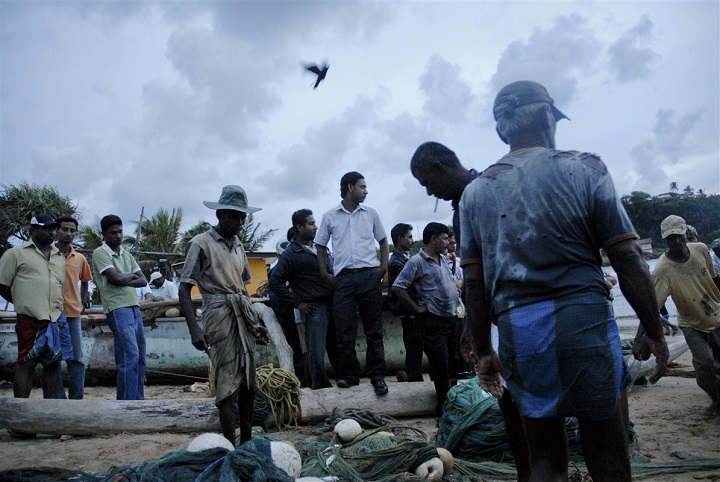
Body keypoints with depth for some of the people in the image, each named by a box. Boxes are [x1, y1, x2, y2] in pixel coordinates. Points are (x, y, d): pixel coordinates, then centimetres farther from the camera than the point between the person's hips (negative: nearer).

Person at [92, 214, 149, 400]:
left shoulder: (126, 254, 17)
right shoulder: (100, 253, -4)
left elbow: (143, 281, 10)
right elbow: (116, 278, -16)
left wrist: (124, 281, -6)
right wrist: (132, 276, 3)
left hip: (134, 308, 8)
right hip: (118, 310, -7)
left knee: (139, 358, 9)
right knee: (130, 357, -13)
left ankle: (138, 402, 18)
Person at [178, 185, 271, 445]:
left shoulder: (238, 245, 17)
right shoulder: (201, 243, -5)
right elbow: (184, 289, -9)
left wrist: (255, 322, 17)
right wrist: (194, 329, -19)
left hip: (243, 316, 7)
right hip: (220, 316, -7)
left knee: (248, 383, 8)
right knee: (228, 384, -8)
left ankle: (246, 443, 19)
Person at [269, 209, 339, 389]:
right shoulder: (291, 254, -6)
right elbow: (275, 281, -11)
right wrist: (297, 303, -10)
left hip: (332, 305, 6)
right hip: (314, 308, -6)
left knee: (337, 349, 13)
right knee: (317, 354, -1)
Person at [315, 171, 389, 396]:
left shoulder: (370, 214, 11)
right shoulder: (330, 217, 8)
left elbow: (383, 240, 19)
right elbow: (321, 246, 14)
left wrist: (384, 266, 4)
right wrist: (325, 273, 3)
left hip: (370, 276, 1)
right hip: (344, 278, 0)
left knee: (374, 329, 3)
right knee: (345, 331, 1)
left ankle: (377, 375, 9)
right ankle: (349, 375, 12)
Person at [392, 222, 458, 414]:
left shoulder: (442, 259, 13)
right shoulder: (417, 262, -11)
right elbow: (397, 287, -16)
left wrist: (456, 301, 15)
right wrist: (416, 307, -13)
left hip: (452, 317, 8)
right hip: (434, 321, -8)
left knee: (452, 361, 17)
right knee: (440, 365, -3)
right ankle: (444, 404, 9)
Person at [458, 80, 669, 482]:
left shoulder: (475, 193, 8)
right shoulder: (584, 169, 0)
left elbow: (475, 283, 6)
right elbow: (629, 259, -3)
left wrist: (482, 351, 12)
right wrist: (654, 331, 7)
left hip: (518, 328, 3)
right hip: (585, 317, -2)